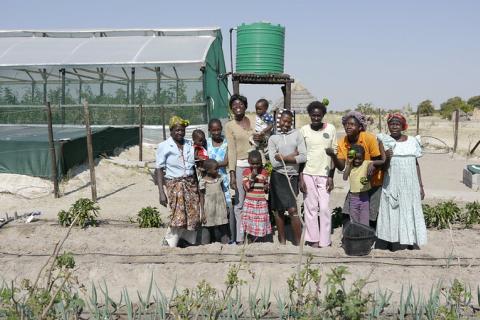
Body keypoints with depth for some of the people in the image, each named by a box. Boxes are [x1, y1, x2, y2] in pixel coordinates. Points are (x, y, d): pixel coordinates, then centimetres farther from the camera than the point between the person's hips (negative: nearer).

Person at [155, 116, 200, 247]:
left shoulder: (190, 144, 9)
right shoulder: (164, 146, -4)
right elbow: (159, 169, -7)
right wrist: (161, 192, -15)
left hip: (191, 183, 5)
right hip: (175, 184, -5)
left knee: (193, 215, 3)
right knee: (178, 216, -11)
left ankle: (188, 241, 19)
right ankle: (169, 243, 7)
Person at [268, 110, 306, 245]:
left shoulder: (297, 134, 3)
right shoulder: (273, 138, 4)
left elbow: (304, 157, -7)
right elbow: (274, 162, -6)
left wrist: (282, 158, -8)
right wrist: (293, 155, -8)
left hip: (292, 176, -1)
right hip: (277, 177, 1)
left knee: (293, 210, -7)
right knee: (278, 210, 8)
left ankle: (298, 242, 4)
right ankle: (282, 240, 21)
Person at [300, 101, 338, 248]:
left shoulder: (331, 129, 0)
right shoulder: (304, 130, 1)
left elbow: (335, 153, 3)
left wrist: (331, 177, -2)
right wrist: (301, 178, -2)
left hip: (325, 174, 0)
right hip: (308, 174, 1)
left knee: (324, 208, -1)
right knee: (310, 208, 4)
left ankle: (325, 241, 9)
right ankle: (313, 239, 14)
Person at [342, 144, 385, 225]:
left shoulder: (367, 163, -4)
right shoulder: (350, 166, 5)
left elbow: (382, 162, -12)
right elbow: (345, 178, -10)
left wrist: (373, 163, -29)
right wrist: (348, 163, -8)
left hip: (364, 197, -3)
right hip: (353, 197, 3)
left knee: (364, 223, 1)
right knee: (354, 222, 13)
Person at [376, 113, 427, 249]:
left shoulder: (412, 141, 5)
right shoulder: (385, 142, -3)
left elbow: (416, 164, 9)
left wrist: (421, 186, 8)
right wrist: (387, 158, -24)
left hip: (410, 184, 2)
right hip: (392, 184, -2)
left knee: (410, 211, 8)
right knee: (392, 211, 2)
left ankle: (410, 239, 22)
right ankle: (391, 240, 14)